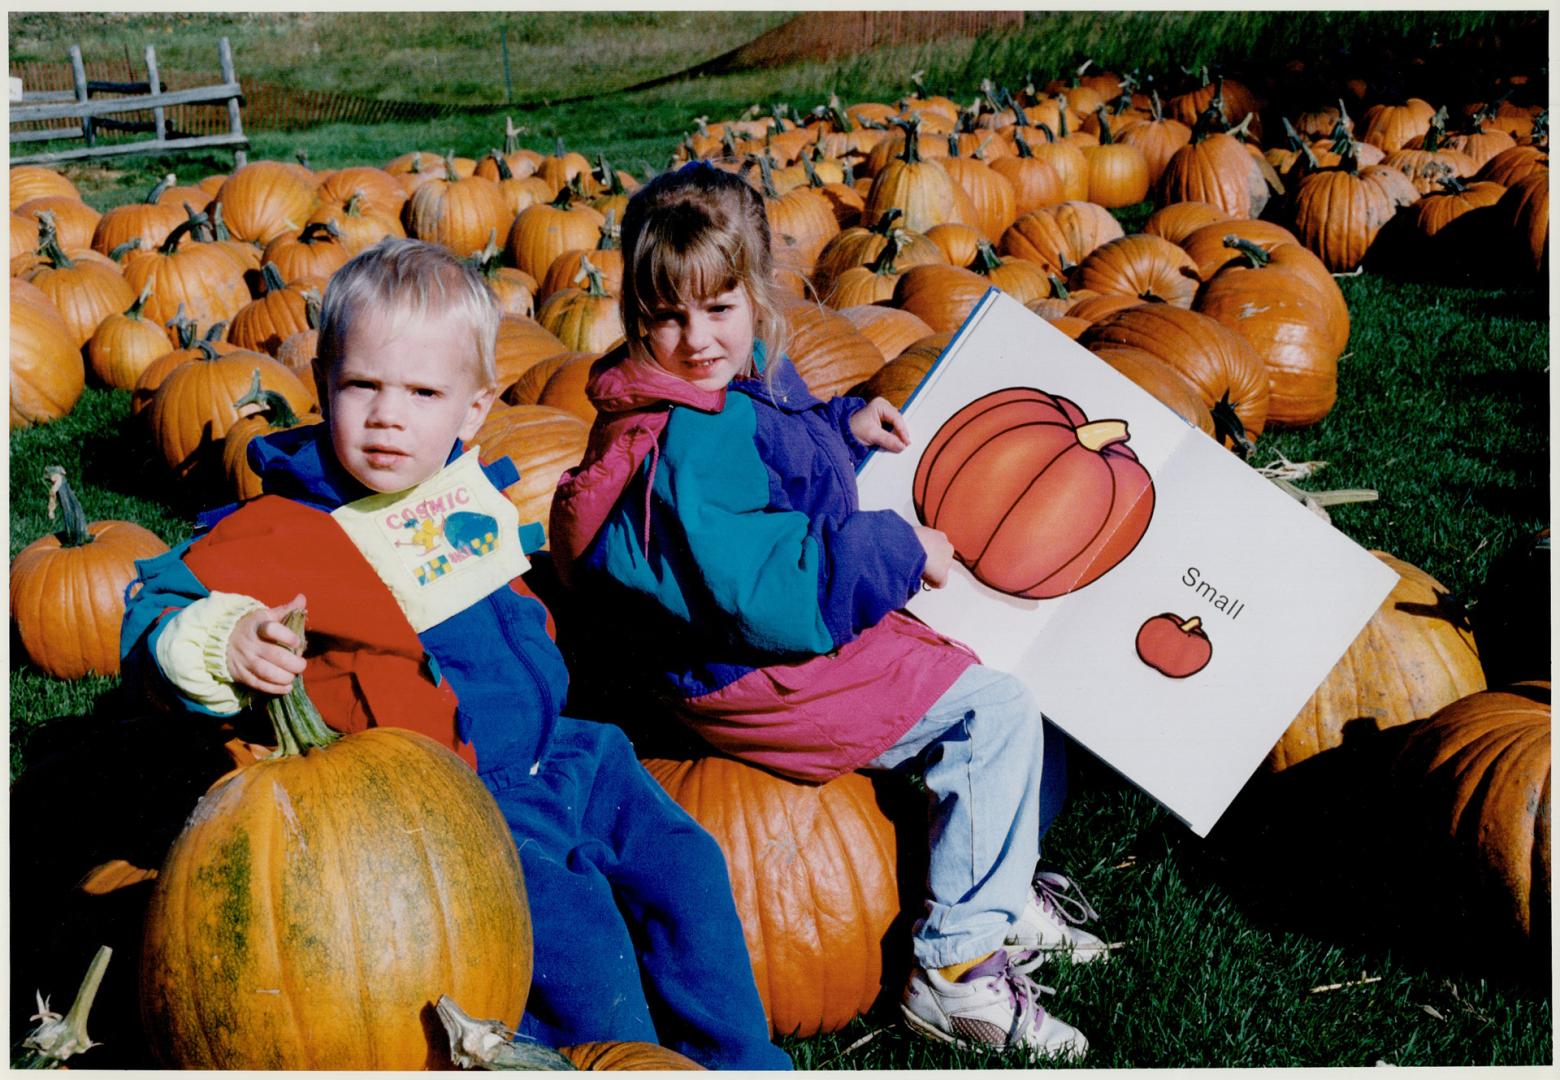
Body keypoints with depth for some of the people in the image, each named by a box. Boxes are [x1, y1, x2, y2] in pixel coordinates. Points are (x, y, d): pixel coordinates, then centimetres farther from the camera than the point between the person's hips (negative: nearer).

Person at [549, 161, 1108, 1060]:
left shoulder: (750, 383, 5)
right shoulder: (687, 450, -28)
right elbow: (772, 598, -33)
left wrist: (844, 426, 12)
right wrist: (900, 550, -22)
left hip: (805, 637, 11)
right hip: (755, 680, -11)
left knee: (994, 662, 20)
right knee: (998, 714, -15)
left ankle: (1007, 896, 30)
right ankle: (957, 968, -7)